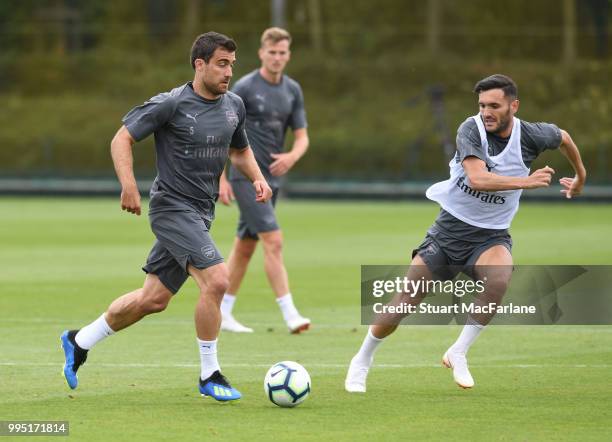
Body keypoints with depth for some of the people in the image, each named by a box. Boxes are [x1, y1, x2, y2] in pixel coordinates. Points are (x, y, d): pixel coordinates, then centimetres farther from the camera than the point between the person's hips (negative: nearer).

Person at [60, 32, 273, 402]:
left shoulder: (234, 105, 8)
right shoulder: (172, 104, -13)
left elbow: (240, 150, 25)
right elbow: (122, 139, -9)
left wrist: (257, 178, 5)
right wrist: (129, 185, -23)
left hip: (201, 215, 8)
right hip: (173, 208, -8)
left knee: (153, 299, 11)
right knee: (216, 281, -20)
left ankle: (79, 342, 29)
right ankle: (210, 376, -8)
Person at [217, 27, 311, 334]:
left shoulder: (293, 90, 8)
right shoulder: (245, 87, -10)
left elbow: (302, 137, 10)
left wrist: (292, 156, -13)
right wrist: (221, 179, -12)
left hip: (272, 177, 7)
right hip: (246, 176, -7)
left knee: (245, 246, 12)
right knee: (273, 241, -15)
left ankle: (222, 312, 21)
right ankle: (289, 314, -18)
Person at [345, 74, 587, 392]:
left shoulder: (530, 136, -9)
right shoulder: (471, 129, -17)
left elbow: (563, 138, 15)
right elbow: (477, 178, -33)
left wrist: (580, 177, 28)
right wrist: (527, 181, -37)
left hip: (491, 235, 1)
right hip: (450, 227, -1)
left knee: (499, 279, -34)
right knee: (403, 303, -2)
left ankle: (458, 353, -14)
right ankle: (362, 360, 24)